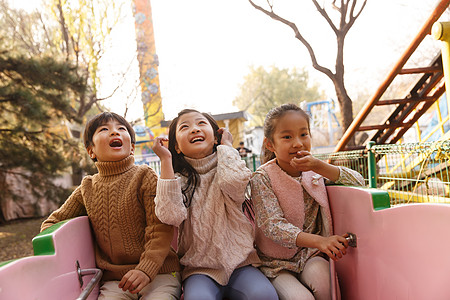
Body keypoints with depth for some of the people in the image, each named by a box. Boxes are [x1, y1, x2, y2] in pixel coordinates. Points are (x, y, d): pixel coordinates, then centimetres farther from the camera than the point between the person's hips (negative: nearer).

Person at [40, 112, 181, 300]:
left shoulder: (144, 177, -2)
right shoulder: (87, 189, 10)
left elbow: (161, 228, -9)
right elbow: (52, 222, 22)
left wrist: (146, 269, -21)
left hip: (158, 272, -2)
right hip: (113, 280, 3)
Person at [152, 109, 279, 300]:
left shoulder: (225, 169, 5)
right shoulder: (179, 179, 6)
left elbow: (235, 183, -22)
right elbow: (170, 216, -16)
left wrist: (226, 145, -3)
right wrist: (166, 160, -10)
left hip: (238, 262, 1)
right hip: (199, 268, -1)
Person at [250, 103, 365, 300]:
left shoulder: (315, 173, 2)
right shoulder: (262, 179, -12)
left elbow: (358, 181, -5)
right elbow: (273, 225, -21)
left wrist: (320, 166, -22)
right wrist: (319, 241, -36)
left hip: (310, 255, 3)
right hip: (275, 262, -3)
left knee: (320, 276, -28)